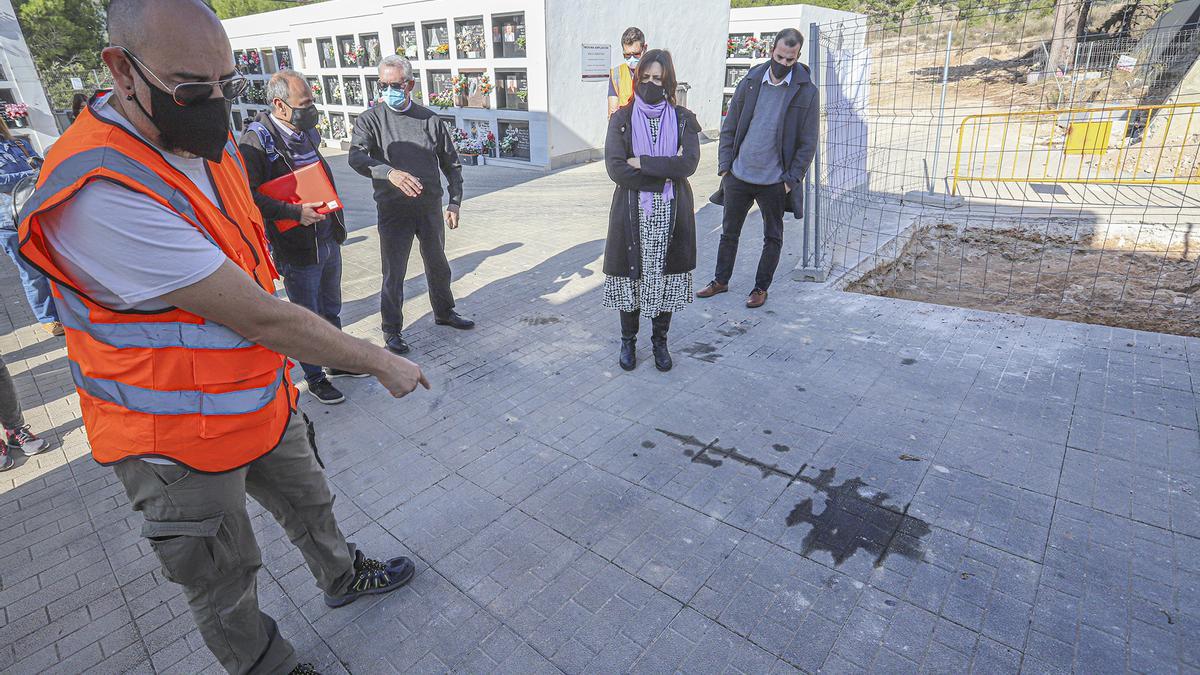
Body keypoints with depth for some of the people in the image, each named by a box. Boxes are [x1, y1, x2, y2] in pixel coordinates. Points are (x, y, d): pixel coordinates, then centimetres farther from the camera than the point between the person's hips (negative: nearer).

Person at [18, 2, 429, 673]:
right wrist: (381, 362, -23)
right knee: (226, 584, 15)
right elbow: (259, 318, -32)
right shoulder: (98, 195, -32)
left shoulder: (213, 141, -2)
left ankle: (345, 576, 55)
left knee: (309, 500, 28)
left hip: (264, 398, 8)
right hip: (180, 442, -7)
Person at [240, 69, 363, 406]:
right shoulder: (256, 140, -15)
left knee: (331, 309, 21)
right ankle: (314, 378, 24)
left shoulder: (307, 132, 9)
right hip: (297, 248, -7)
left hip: (329, 240, 7)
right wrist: (294, 212, -27)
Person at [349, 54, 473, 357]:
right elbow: (357, 157, -22)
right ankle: (392, 330, 19)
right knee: (394, 273, 3)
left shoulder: (430, 119, 3)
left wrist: (454, 202, 2)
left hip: (431, 207, 3)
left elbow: (451, 163, 9)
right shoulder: (370, 120, -5)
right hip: (393, 210, -3)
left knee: (438, 265, 18)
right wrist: (390, 173, -40)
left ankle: (444, 312, 40)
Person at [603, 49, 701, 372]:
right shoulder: (621, 119, 1)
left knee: (665, 275, 7)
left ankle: (660, 340, 26)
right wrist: (666, 170, -12)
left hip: (671, 212, 1)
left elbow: (689, 163, -13)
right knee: (631, 274, 6)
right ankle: (628, 341, 25)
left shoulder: (683, 119, 3)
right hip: (632, 212, 0)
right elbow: (616, 169, -12)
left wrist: (641, 163, -16)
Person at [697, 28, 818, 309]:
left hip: (775, 182, -2)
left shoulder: (806, 93, -4)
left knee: (773, 238, 10)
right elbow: (729, 128, 6)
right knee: (729, 232, 13)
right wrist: (725, 165, -2)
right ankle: (721, 281, 29)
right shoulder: (749, 83, 1)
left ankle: (761, 288, 25)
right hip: (738, 176, 2)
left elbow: (808, 143, -3)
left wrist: (791, 179, -10)